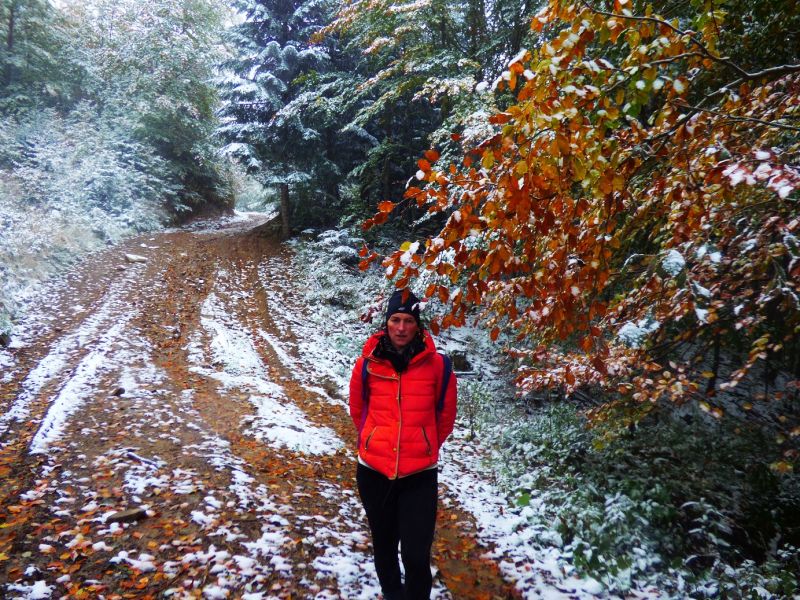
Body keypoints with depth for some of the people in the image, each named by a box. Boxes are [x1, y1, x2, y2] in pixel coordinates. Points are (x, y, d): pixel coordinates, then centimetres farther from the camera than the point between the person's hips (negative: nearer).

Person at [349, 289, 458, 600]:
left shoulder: (436, 364, -9)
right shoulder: (368, 362, -7)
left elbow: (446, 414, 5)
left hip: (419, 473, -2)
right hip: (374, 470, 2)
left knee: (417, 555, -2)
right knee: (384, 545, 21)